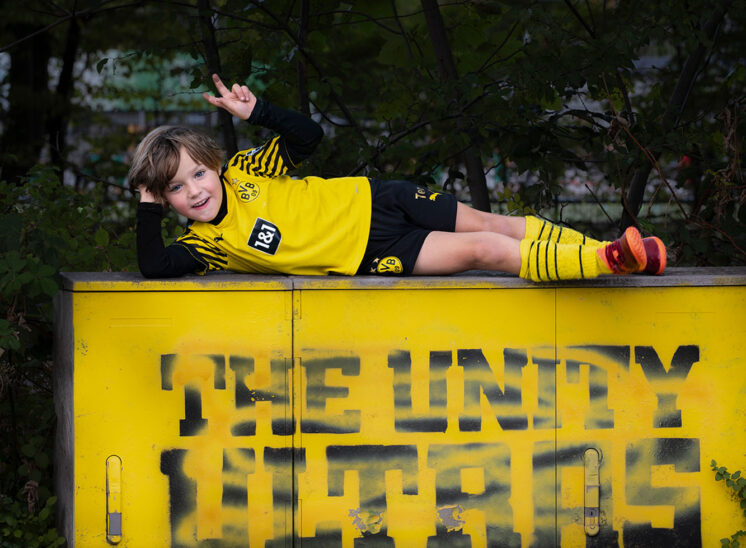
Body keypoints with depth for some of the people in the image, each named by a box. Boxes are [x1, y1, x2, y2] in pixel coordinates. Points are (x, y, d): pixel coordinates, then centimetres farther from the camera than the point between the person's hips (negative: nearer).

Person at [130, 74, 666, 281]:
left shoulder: (244, 169, 0)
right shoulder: (206, 243, -8)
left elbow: (309, 135, 2)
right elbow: (154, 266, -23)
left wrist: (257, 111, -11)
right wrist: (149, 205, -21)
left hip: (372, 200, 4)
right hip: (372, 254, -4)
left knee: (493, 224, -4)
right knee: (484, 251, -17)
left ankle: (606, 254, 4)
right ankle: (610, 261, -22)